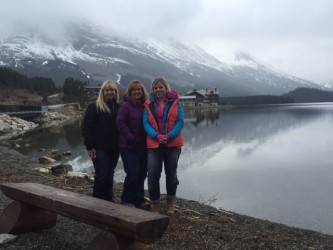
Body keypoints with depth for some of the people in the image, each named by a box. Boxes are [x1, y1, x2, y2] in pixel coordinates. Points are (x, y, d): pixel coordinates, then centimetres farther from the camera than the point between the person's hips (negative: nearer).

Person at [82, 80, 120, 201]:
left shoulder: (118, 108, 9)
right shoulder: (94, 107, -5)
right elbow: (86, 127, -8)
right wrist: (89, 146, -14)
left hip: (114, 148, 5)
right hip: (100, 148, -5)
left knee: (109, 174, 13)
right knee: (101, 175, -7)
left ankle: (108, 199, 25)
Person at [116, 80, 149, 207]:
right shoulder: (126, 106, -5)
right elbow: (120, 124, -11)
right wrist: (131, 138, -15)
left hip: (143, 147, 5)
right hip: (129, 147, -5)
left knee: (142, 174, 10)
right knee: (132, 174, -8)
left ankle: (139, 200, 25)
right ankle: (126, 200, 10)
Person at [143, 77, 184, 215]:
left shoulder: (175, 102, 2)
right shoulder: (148, 105, 4)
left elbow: (180, 121, -5)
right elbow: (146, 124, -3)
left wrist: (169, 136, -18)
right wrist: (157, 136, -19)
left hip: (173, 144, 0)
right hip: (154, 145, 0)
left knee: (171, 174, 12)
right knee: (153, 176, -5)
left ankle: (170, 202, 31)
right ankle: (155, 205, 12)